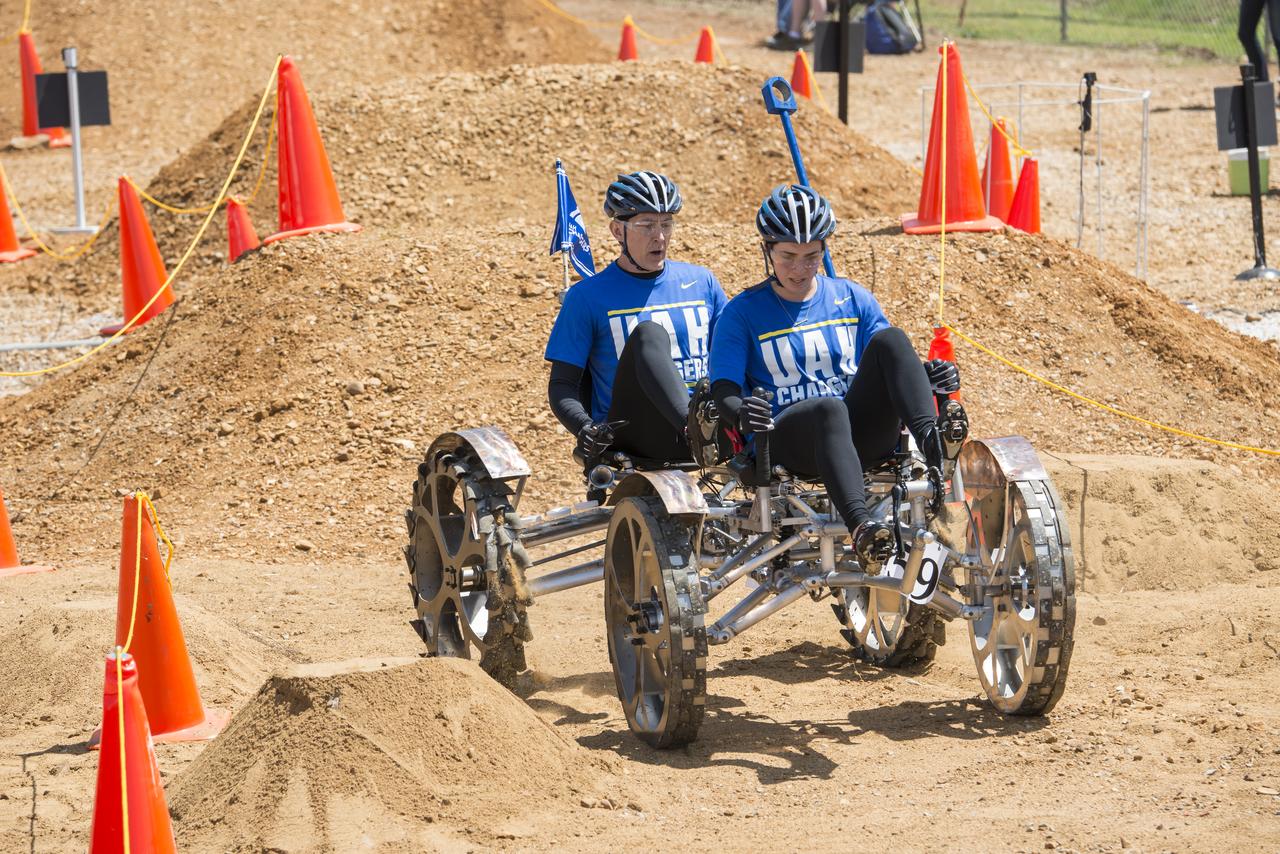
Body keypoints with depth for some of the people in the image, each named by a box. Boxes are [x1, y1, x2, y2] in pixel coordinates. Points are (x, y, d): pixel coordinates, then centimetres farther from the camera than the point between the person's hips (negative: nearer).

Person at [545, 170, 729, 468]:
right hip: (631, 436, -3)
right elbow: (562, 384, 5)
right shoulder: (588, 296, 7)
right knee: (649, 333, -31)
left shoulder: (701, 282, 16)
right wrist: (585, 429, -17)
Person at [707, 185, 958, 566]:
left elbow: (887, 361, 15)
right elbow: (723, 390, 0)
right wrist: (740, 414, -25)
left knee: (890, 337, -22)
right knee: (829, 408, -40)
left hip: (864, 435, 3)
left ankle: (933, 446, -42)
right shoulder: (743, 312, 8)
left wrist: (926, 376, -9)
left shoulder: (852, 298, 18)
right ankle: (859, 526, -62)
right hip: (787, 440, -3)